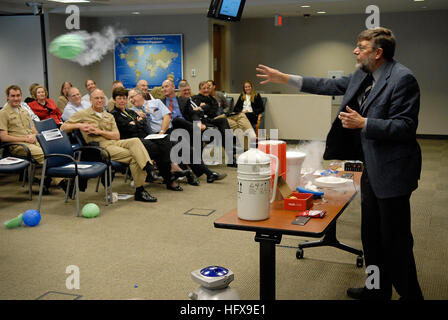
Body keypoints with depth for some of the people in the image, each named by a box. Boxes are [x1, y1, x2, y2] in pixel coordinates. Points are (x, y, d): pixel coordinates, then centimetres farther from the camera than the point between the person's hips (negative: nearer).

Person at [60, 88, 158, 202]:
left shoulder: (109, 116, 23)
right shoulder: (83, 115, 10)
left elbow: (117, 136, 10)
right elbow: (63, 127, 7)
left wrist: (99, 131, -4)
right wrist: (79, 125, -10)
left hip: (114, 142, 5)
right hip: (100, 147, -5)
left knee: (135, 141, -28)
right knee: (134, 156, -26)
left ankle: (148, 166, -37)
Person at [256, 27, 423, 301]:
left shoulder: (402, 78, -17)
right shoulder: (362, 76, 9)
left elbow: (406, 126, -21)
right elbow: (331, 85, 17)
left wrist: (363, 123, -24)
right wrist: (285, 78, 17)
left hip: (392, 171, -9)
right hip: (372, 168, 9)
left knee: (395, 240, -1)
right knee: (372, 235, 19)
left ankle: (409, 293, 17)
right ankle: (378, 290, 35)